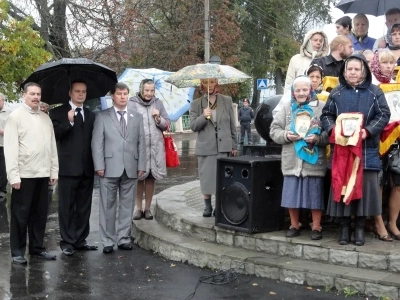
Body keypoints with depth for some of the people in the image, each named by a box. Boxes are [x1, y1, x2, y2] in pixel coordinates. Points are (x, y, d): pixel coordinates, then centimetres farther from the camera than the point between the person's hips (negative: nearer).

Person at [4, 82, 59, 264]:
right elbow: (10, 147, -9)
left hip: (42, 174, 5)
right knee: (20, 215, 3)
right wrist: (14, 175, -14)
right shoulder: (15, 116, -3)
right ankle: (17, 252, 13)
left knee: (40, 214, 11)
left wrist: (54, 170, 9)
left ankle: (37, 249, 22)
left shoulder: (46, 118, 13)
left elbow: (52, 146, 14)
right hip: (24, 174, -5)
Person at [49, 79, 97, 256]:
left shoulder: (90, 115, 16)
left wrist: (96, 163, 11)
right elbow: (55, 135, -12)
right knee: (67, 206, 0)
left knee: (84, 207, 9)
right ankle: (67, 242, 6)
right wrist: (69, 122, -25)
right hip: (68, 167, -5)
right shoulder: (58, 112, 0)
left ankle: (80, 240, 18)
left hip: (87, 168, 5)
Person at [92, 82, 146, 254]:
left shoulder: (137, 117, 13)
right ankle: (108, 241, 8)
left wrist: (141, 165, 3)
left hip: (131, 169, 3)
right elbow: (97, 143, -1)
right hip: (110, 168, -3)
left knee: (127, 205, 7)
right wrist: (99, 166, -9)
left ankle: (123, 239, 15)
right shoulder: (102, 116, 4)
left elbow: (141, 143, 10)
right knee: (108, 206, 2)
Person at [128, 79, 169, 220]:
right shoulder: (132, 103, -2)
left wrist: (159, 118, -7)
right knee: (139, 177, 4)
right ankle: (139, 208, 16)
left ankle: (147, 208, 17)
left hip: (155, 147, 3)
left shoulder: (158, 103, 9)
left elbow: (167, 125, 12)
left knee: (151, 178, 7)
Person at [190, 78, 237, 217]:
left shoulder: (227, 100, 6)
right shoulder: (196, 104, 4)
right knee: (206, 177, 3)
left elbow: (232, 124, 9)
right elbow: (193, 126, -2)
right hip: (205, 147, 0)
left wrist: (234, 145, 8)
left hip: (224, 146, 0)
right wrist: (203, 117, -20)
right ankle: (207, 206, 15)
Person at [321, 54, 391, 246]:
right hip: (342, 148, 1)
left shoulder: (375, 92, 5)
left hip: (366, 150, -1)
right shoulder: (336, 93, 10)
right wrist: (333, 130, -11)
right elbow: (326, 115, 9)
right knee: (342, 186, 3)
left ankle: (360, 228, 11)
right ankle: (344, 227, 12)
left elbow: (384, 115, 0)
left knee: (364, 187, 0)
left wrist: (367, 131, -15)